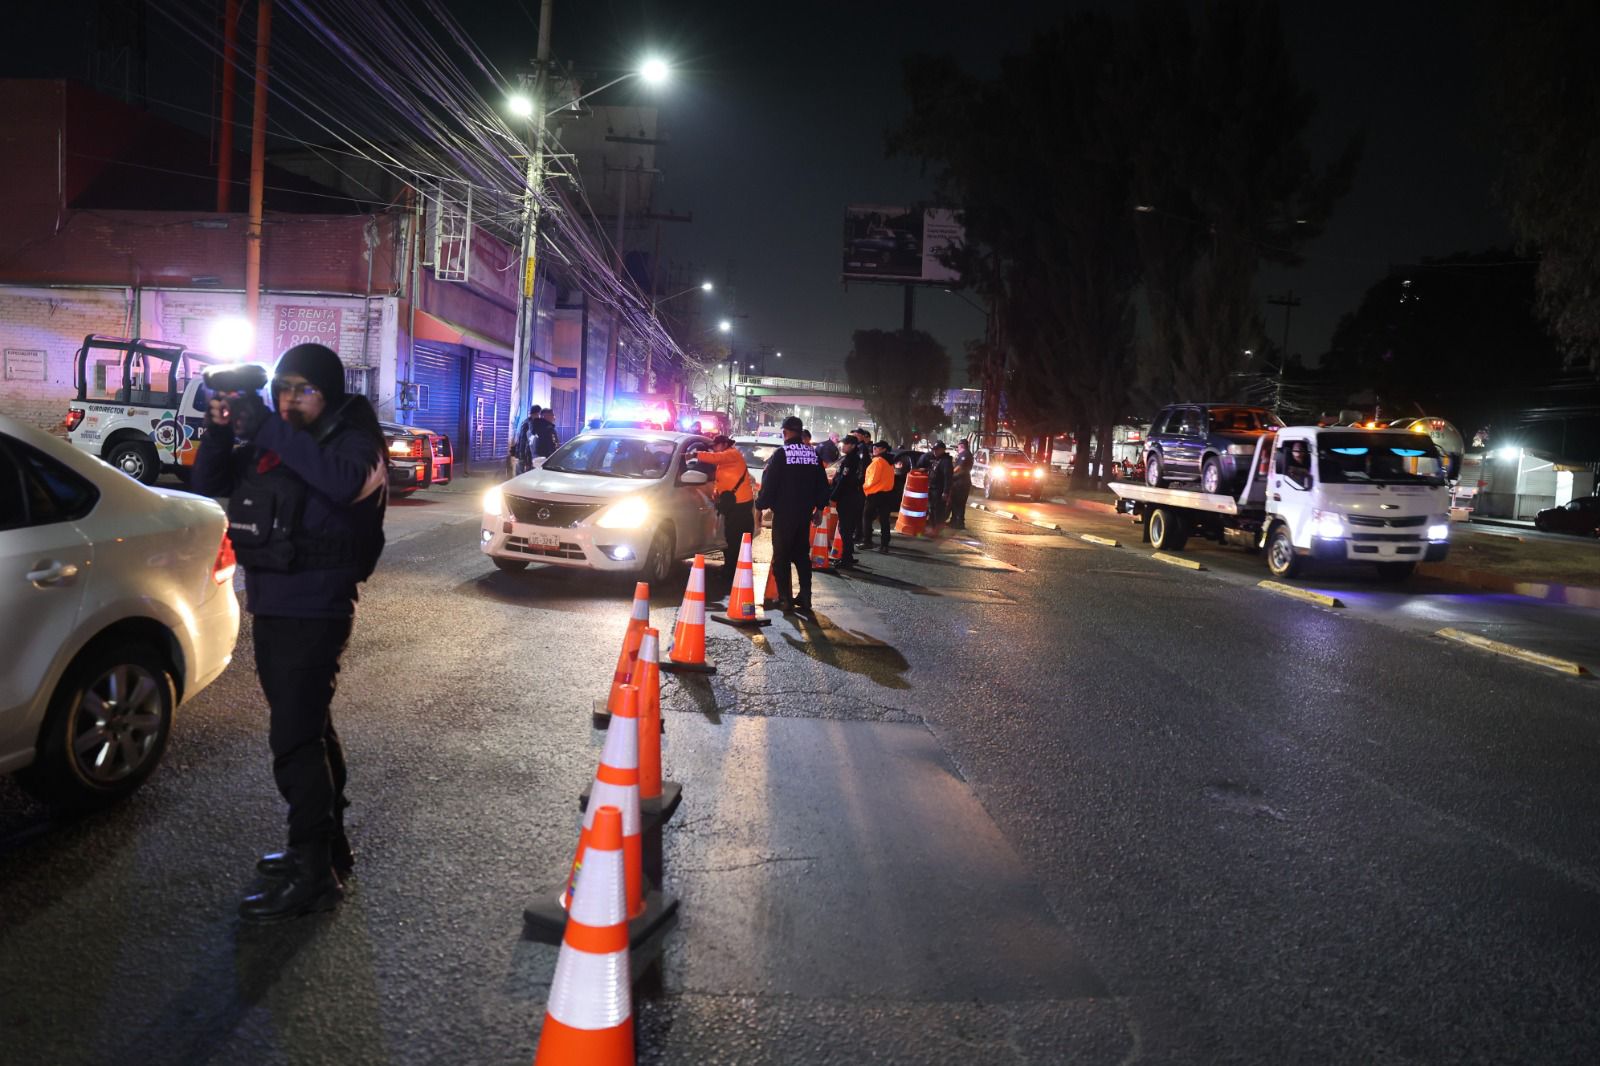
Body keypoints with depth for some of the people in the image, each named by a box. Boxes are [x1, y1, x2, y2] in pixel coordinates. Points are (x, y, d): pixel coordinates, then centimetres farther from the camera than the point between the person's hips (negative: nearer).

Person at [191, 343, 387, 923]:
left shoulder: (352, 438, -10)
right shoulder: (266, 439, 11)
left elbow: (344, 482, -32)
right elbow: (209, 483, 7)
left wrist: (268, 429, -33)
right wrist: (219, 429, -10)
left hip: (315, 610, -8)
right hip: (270, 606, 8)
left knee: (295, 736, -11)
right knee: (309, 726, 17)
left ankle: (315, 874, -5)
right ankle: (328, 846, 31)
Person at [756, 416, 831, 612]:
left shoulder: (780, 454, -11)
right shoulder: (813, 453, 6)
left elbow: (769, 483, -13)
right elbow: (822, 483, 11)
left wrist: (761, 505, -2)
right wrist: (819, 507, 20)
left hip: (784, 514, -5)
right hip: (805, 513, 5)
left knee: (781, 556, 2)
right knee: (802, 554, 13)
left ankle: (785, 598, -1)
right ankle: (805, 596, 10)